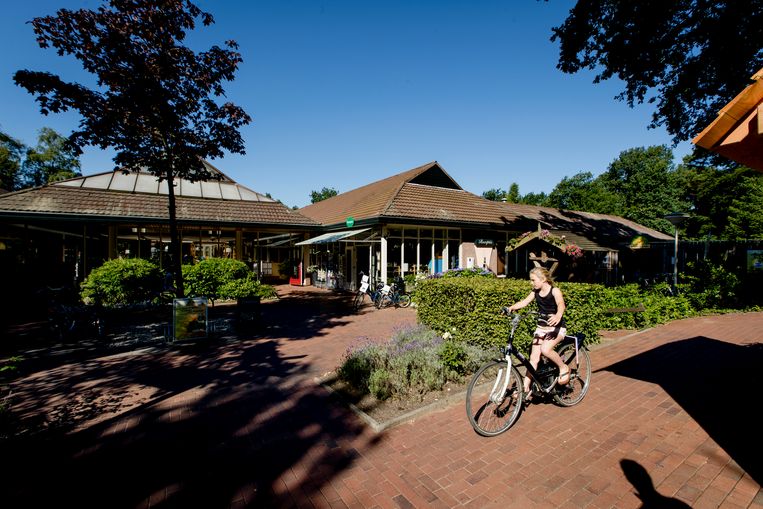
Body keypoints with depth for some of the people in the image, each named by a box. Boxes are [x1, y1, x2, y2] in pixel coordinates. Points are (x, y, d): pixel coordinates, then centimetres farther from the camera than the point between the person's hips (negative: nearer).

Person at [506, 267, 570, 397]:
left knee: (545, 349, -29)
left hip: (557, 327, -5)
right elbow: (524, 302, -8)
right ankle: (526, 387, 5)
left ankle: (564, 368, 0)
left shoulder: (555, 291, -11)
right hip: (541, 327, 5)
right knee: (533, 357, 0)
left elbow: (561, 305, -29)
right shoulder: (535, 292, 5)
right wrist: (511, 307, -27)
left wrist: (558, 315, -51)